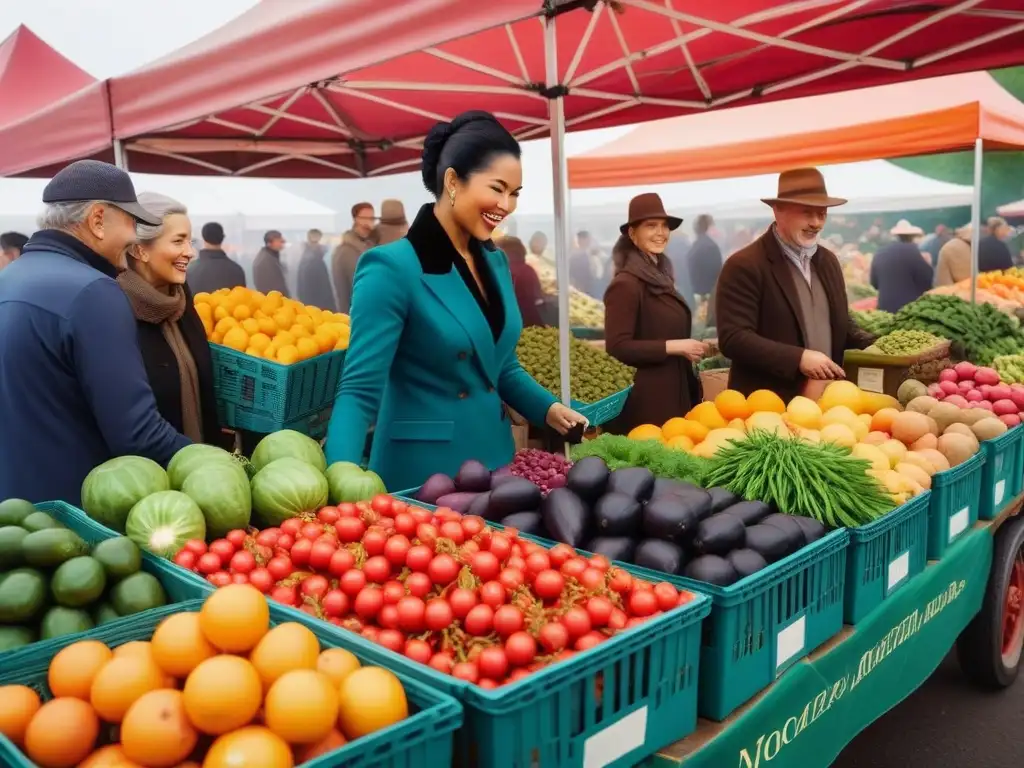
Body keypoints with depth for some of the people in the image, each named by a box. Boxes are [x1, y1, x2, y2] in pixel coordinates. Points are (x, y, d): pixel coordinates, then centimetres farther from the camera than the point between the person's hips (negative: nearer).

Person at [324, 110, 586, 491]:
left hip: (495, 458, 7)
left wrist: (550, 409, 0)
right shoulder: (392, 268, -16)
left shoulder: (495, 262, 6)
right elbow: (359, 390, -20)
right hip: (422, 467, -7)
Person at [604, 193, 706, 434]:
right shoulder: (626, 284, -14)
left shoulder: (660, 277, 13)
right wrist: (673, 346, -19)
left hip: (674, 392, 9)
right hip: (645, 400, -9)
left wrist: (687, 349, 9)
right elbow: (617, 348, -20)